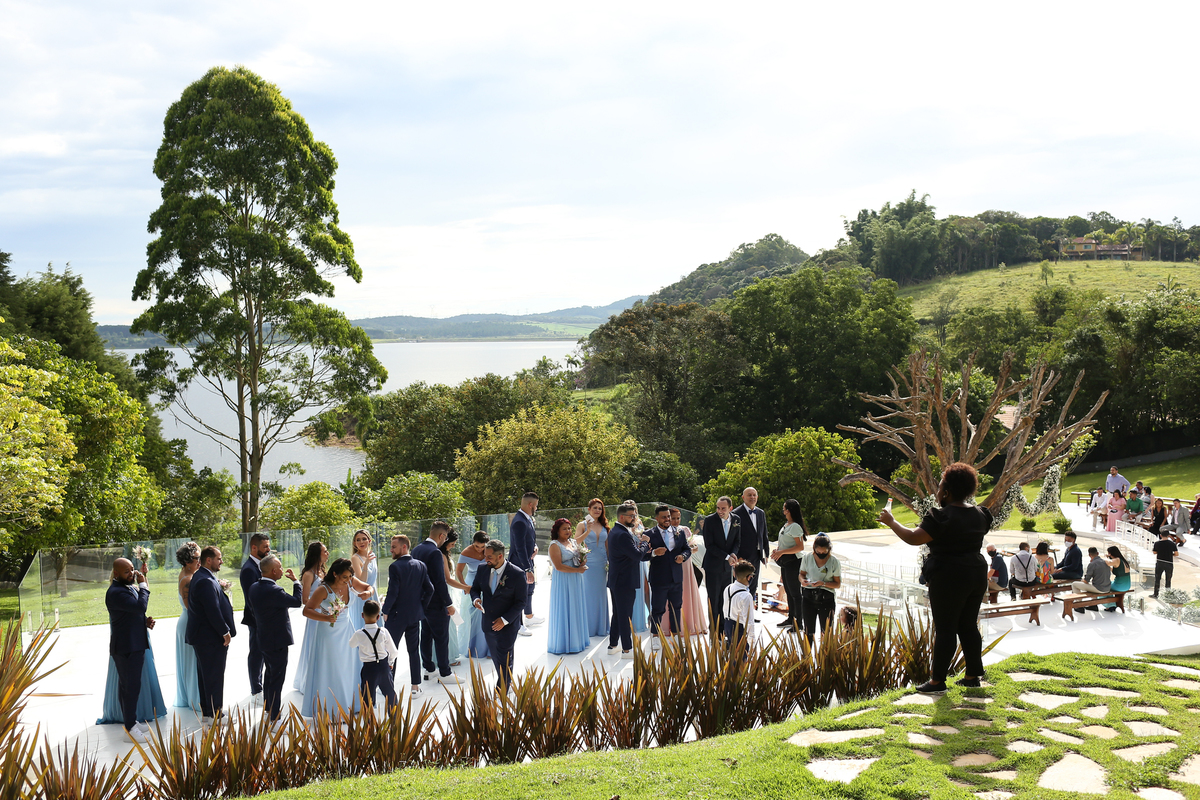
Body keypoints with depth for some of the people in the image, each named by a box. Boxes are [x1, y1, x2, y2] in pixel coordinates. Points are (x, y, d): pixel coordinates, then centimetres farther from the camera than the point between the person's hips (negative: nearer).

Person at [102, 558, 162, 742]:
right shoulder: (116, 592, -20)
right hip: (126, 646, -10)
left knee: (130, 685, 18)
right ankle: (130, 728, 2)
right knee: (131, 686, -5)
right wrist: (143, 585, -19)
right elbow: (141, 606, -30)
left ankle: (131, 721, 29)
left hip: (136, 645, 10)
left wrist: (145, 621, 5)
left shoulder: (130, 587, 12)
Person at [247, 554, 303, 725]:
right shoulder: (274, 590, -28)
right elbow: (297, 602, -23)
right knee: (277, 679, -1)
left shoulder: (254, 588, 0)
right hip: (277, 641, -9)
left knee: (269, 674, 23)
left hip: (263, 639, 9)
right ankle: (274, 717, 5)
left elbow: (249, 602, 19)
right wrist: (295, 581, -12)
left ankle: (267, 710, 36)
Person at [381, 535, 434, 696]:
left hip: (396, 616, -5)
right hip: (415, 615, 5)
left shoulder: (395, 567, -16)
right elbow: (429, 590, 3)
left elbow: (393, 593, -19)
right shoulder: (421, 565, 2)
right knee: (414, 650, 11)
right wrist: (421, 607, 12)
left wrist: (385, 611, -7)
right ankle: (416, 685, 12)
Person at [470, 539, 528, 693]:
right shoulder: (483, 570, -1)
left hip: (508, 625, -5)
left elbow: (521, 602, -13)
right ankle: (506, 684, 37)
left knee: (504, 661, -3)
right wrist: (476, 599, -11)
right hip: (488, 623, 6)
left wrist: (505, 620, -19)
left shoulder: (517, 574, -16)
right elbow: (475, 588, 13)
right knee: (495, 658, 18)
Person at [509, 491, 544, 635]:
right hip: (519, 563, -11)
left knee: (530, 587, 25)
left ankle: (529, 617, 44)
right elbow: (520, 548, -30)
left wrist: (535, 546, -4)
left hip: (528, 560, 11)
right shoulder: (519, 522, -28)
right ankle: (518, 624, 15)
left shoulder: (528, 518, 4)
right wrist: (528, 570, -31)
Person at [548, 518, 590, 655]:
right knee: (564, 611, -3)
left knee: (576, 610, 10)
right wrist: (577, 570, -17)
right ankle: (562, 644, 4)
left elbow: (579, 559, 23)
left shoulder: (572, 542, 13)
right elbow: (559, 566, -18)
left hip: (575, 581, 8)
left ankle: (576, 640, 19)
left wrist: (582, 562, 0)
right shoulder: (555, 545, -11)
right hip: (563, 582, -8)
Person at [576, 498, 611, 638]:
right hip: (588, 563, -4)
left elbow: (607, 546, 15)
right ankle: (588, 628, 5)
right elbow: (576, 542, -13)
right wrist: (588, 531, -24)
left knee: (601, 595, 7)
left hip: (602, 564, 4)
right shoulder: (582, 525, -1)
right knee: (588, 594, -2)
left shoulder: (604, 526, 11)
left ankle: (601, 627, 15)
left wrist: (610, 563, 10)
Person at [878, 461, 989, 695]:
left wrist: (891, 522, -7)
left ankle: (937, 681, 0)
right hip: (977, 574, 8)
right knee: (968, 626, 15)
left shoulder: (942, 517, -17)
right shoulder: (979, 515, 7)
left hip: (949, 578, -8)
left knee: (945, 630, -4)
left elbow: (913, 538, -20)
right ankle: (973, 675, 18)